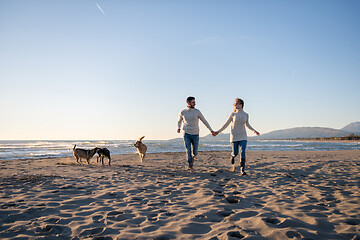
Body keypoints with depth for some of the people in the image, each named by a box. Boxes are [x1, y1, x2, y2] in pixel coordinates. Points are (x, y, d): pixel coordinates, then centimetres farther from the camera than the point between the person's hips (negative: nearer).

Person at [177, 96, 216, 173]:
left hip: (195, 135, 1)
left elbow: (204, 121, 1)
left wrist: (211, 130, -3)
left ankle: (192, 157, 40)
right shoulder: (183, 112, -2)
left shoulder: (197, 111, -5)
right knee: (188, 151, -12)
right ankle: (191, 167, 5)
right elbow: (179, 121, 17)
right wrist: (178, 128, -3)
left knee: (195, 153, 4)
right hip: (186, 135, 0)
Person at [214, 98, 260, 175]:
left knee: (243, 152, -14)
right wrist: (219, 131, 0)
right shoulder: (233, 114, -1)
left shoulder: (246, 115, 3)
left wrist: (254, 130, 8)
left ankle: (242, 170, -12)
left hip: (243, 137, 1)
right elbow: (226, 124, 5)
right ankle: (233, 163, 37)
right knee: (235, 153, 2)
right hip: (234, 136, -1)